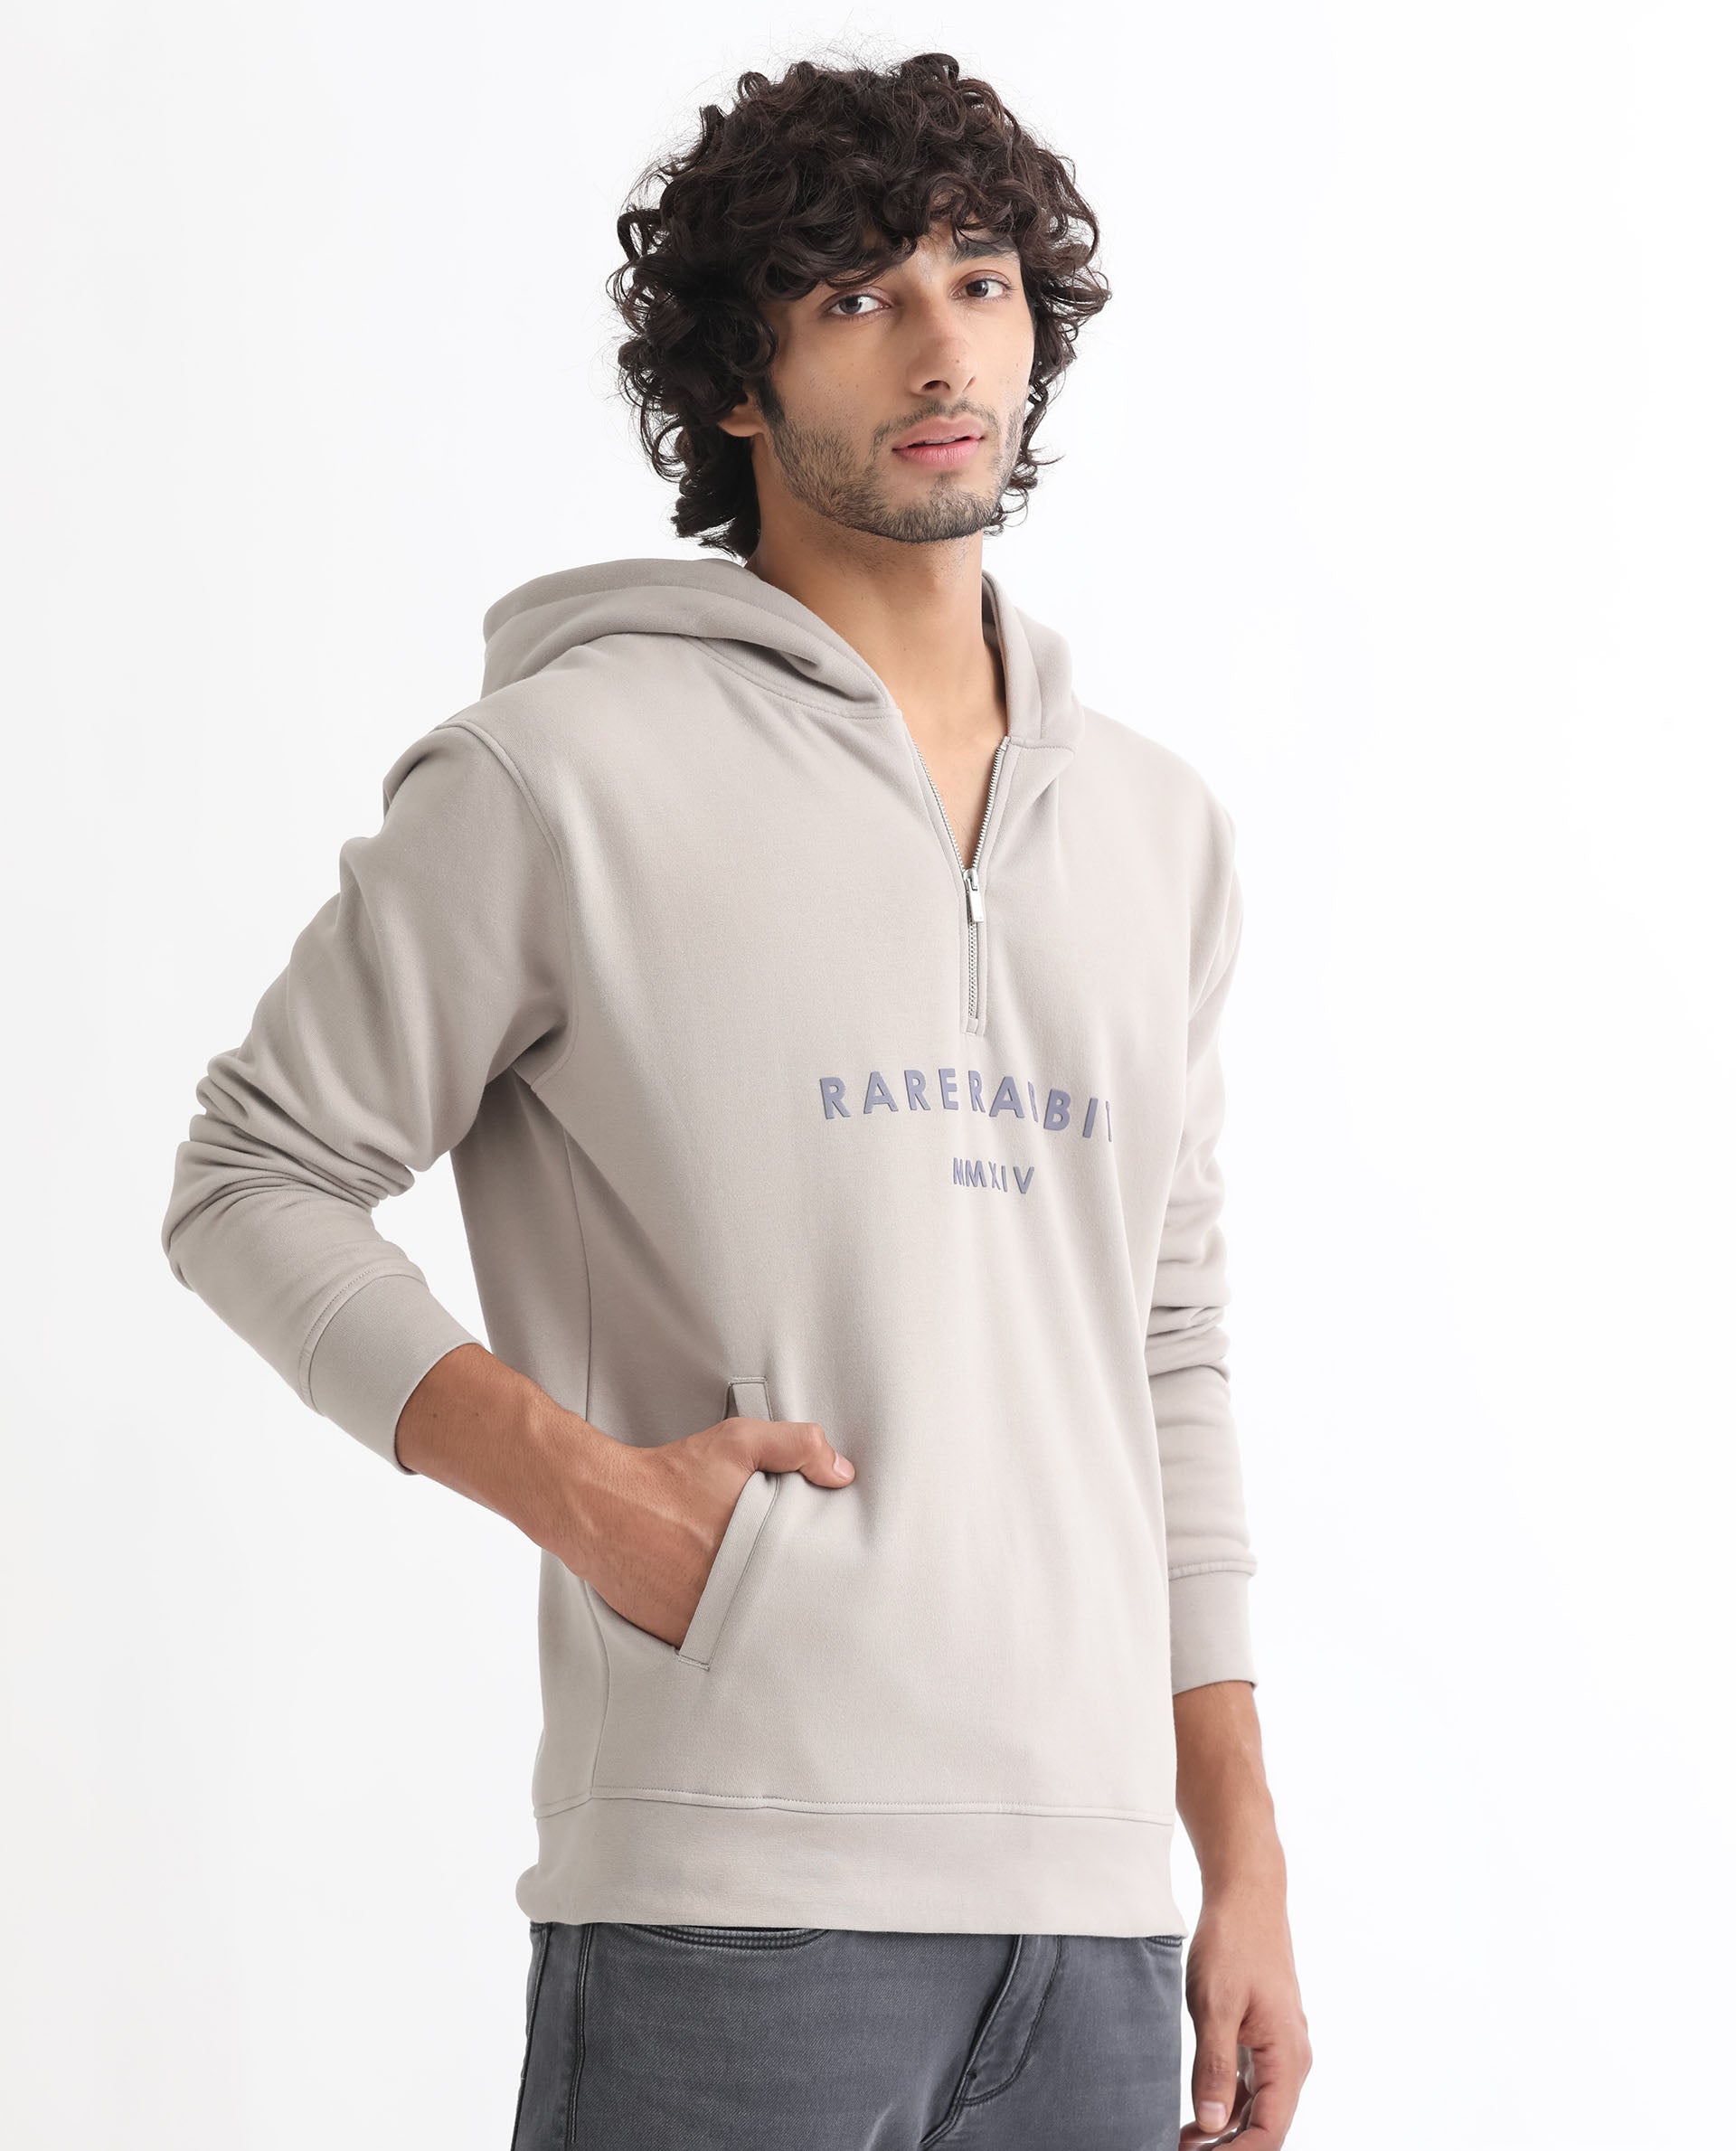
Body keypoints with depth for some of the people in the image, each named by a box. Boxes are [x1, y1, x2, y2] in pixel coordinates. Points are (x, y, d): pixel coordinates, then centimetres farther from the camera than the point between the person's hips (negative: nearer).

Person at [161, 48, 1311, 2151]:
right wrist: (581, 1483, -12)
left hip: (1093, 1900, 5)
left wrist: (1242, 1861, 14)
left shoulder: (1157, 826, 15)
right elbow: (251, 1181, 1)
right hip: (739, 1895, -5)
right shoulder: (571, 769, -2)